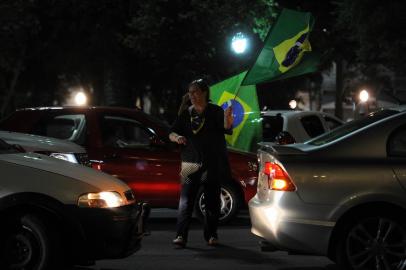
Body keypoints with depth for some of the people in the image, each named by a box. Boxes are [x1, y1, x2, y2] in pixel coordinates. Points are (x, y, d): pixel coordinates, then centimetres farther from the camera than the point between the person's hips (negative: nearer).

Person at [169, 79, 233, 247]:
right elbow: (172, 133, 10)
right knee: (186, 200, -9)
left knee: (212, 200, 4)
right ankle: (181, 235, -14)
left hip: (212, 164, -1)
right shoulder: (186, 113, 10)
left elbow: (227, 130, -11)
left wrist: (227, 120, -33)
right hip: (191, 164, 2)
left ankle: (211, 235, 12)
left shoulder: (215, 112, 1)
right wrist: (176, 137, -13)